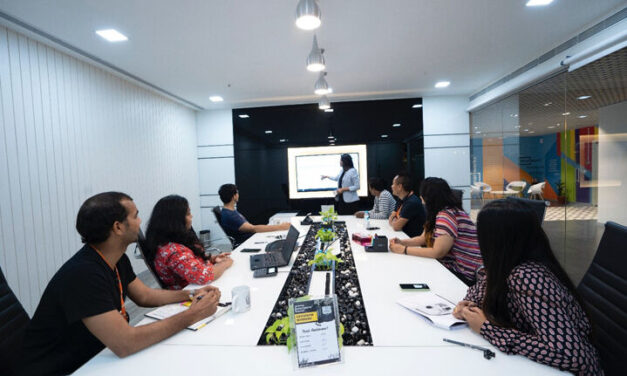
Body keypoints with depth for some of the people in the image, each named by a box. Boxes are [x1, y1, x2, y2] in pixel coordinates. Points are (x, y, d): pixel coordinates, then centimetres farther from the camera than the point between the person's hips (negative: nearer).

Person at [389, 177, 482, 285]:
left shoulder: (447, 215, -23)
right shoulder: (439, 213, 9)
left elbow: (437, 252, -27)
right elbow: (423, 238, 14)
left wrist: (404, 250, -20)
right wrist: (402, 242, -3)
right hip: (450, 267, 8)